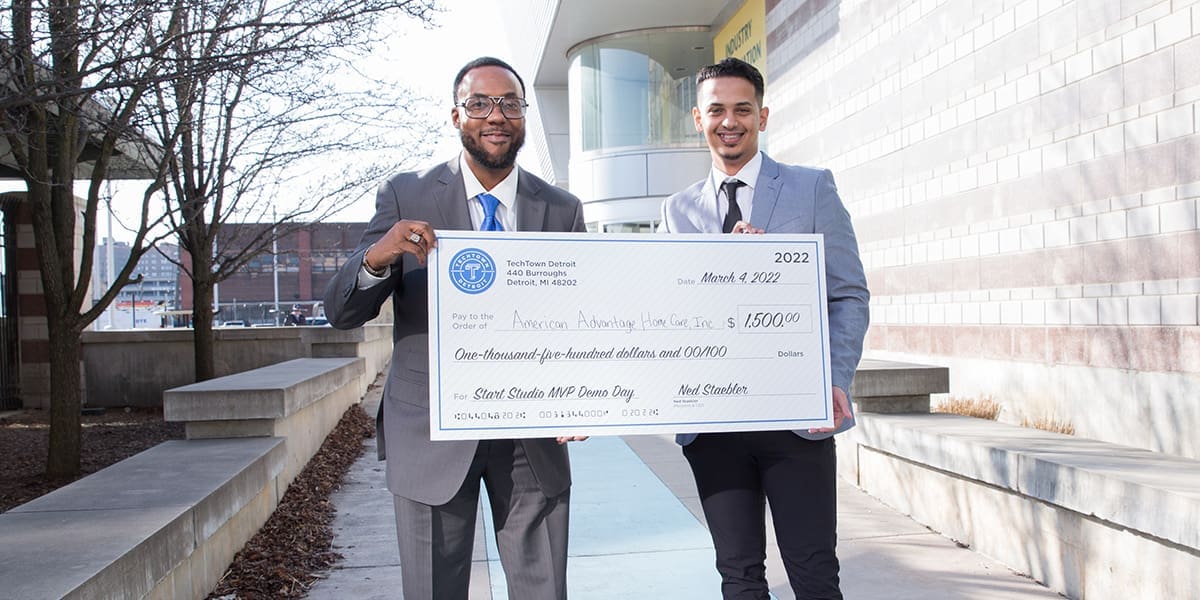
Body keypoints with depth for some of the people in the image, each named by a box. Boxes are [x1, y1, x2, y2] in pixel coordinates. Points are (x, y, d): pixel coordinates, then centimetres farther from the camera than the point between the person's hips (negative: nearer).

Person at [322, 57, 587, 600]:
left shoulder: (562, 211, 3)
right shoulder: (405, 197, -1)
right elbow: (341, 313, -4)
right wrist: (376, 258, -26)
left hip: (533, 439, 1)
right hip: (430, 435, -1)